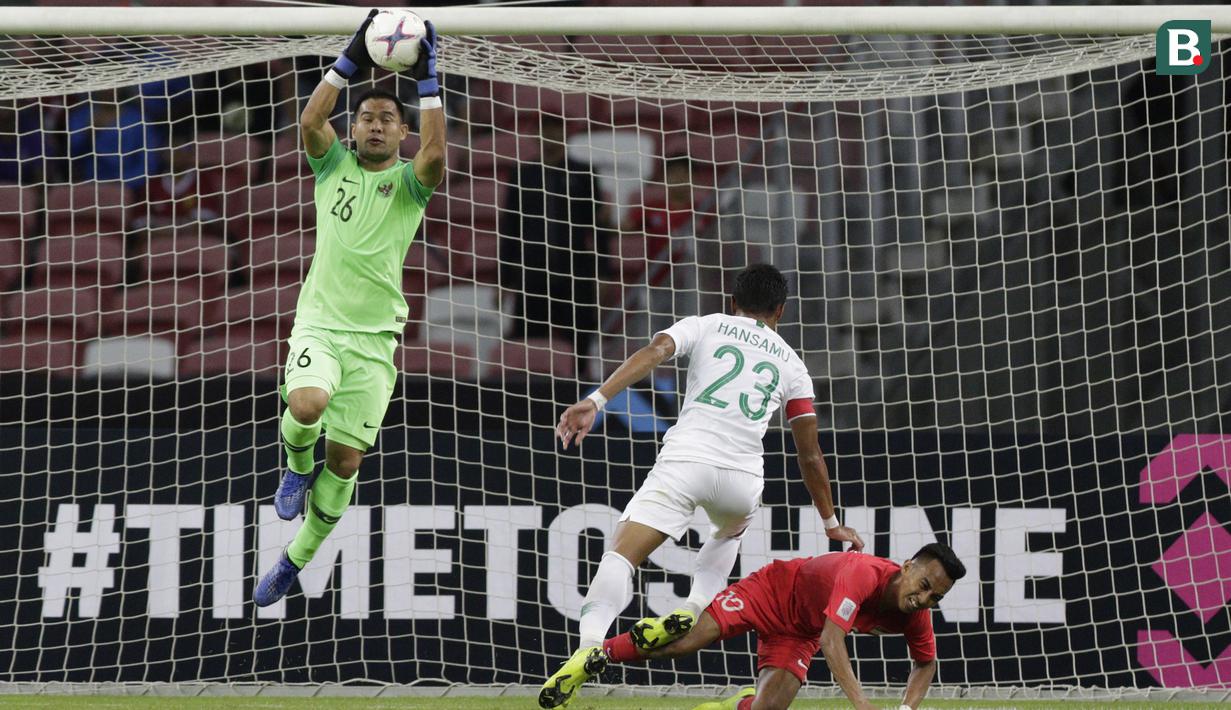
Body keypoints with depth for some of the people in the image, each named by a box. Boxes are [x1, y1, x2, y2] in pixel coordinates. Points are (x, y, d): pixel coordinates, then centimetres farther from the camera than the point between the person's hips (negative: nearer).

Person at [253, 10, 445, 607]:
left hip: (373, 336, 1)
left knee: (346, 459, 0)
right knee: (307, 404, -32)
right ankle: (297, 466, 3)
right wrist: (352, 61, -18)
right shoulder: (334, 167, 6)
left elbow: (435, 152, -20)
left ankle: (295, 560, 17)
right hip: (318, 325, 0)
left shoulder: (409, 182, 2)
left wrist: (427, 80, -22)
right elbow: (311, 120, -13)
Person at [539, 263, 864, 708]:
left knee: (622, 554, -8)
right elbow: (810, 457, 24)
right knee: (730, 531, 37)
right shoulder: (790, 364, 23)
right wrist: (831, 523, 34)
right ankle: (693, 611, 13)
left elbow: (653, 354, -3)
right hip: (742, 478, 2)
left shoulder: (705, 326, 18)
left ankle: (590, 643, -34)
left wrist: (596, 400, -13)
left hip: (685, 459, -2)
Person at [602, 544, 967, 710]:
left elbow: (926, 663, 6)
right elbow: (831, 640, -46)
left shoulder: (915, 616, -16)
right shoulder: (865, 574, -38)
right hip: (773, 590, -6)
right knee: (681, 643, -20)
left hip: (800, 635, 6)